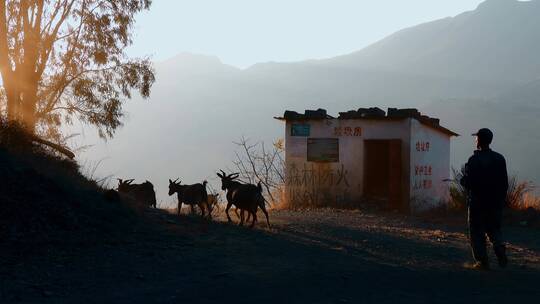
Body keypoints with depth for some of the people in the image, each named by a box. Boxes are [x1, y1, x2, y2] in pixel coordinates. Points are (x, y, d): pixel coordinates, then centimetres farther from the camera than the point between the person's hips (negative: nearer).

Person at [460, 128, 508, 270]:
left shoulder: (474, 160, -13)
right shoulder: (500, 159, 3)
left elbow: (467, 182, -16)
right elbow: (505, 183, 5)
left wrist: (463, 180, 6)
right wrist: (501, 199, 13)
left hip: (477, 202, -5)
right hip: (496, 202, 5)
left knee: (477, 232, 5)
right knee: (494, 230, 16)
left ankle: (482, 261, 2)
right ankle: (501, 255, -3)